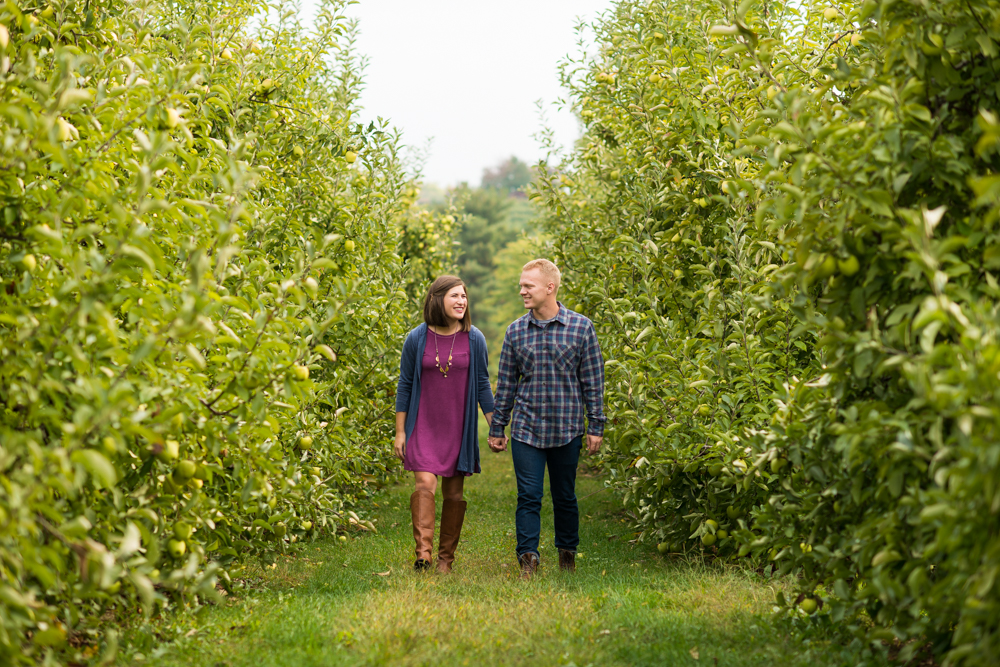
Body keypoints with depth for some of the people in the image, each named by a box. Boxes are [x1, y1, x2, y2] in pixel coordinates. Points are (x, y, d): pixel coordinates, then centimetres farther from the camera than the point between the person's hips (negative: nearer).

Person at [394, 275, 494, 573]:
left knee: (454, 493, 6)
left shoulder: (474, 339, 0)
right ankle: (423, 552, -23)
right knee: (424, 484, -18)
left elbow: (482, 384, 7)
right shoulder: (417, 339, -3)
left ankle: (446, 558, 15)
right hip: (424, 427, -1)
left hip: (459, 428, 2)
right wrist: (400, 431, 2)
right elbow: (404, 384, 3)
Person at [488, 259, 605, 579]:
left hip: (566, 430, -1)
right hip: (526, 430, 1)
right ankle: (528, 560, -6)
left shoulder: (581, 327, -2)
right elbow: (506, 383, 10)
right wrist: (497, 428, 10)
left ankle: (567, 554, 27)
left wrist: (596, 427, -1)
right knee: (528, 497, -6)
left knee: (565, 497, 11)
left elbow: (593, 381, 1)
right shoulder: (515, 331, 4)